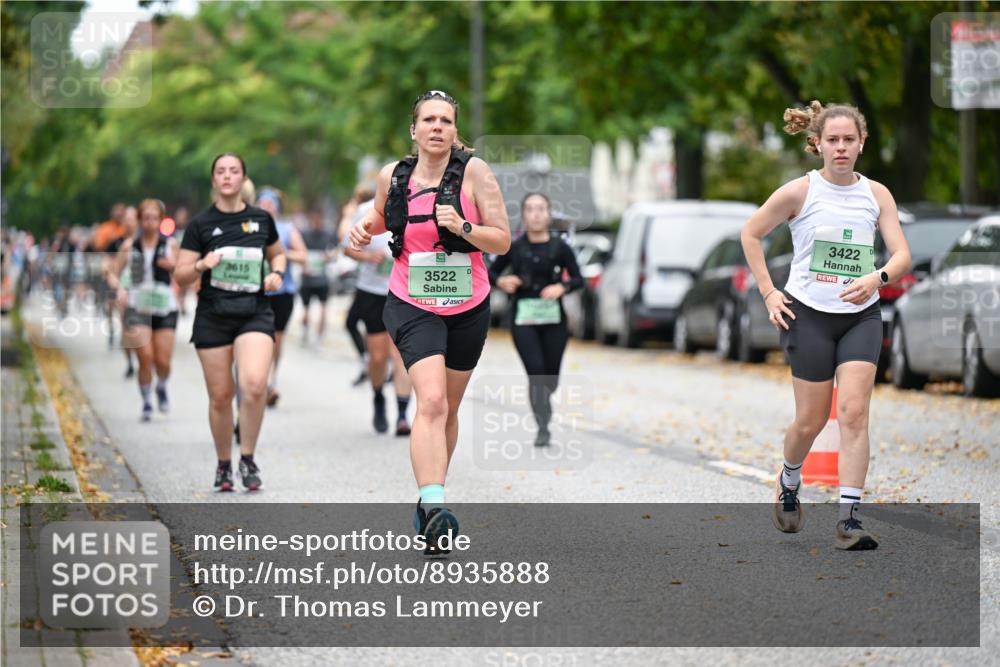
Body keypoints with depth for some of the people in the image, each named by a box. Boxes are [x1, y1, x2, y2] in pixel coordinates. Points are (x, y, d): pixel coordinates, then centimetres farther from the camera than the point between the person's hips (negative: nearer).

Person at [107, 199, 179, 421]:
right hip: (138, 306, -1)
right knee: (145, 357, -13)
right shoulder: (130, 245, 4)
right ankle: (146, 402, 5)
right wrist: (119, 288, -13)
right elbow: (113, 272, 7)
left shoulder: (169, 244, 5)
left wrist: (173, 265, -11)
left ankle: (161, 388, 31)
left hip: (165, 306, 1)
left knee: (163, 361, -2)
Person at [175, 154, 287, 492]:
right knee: (220, 396, 2)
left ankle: (247, 459, -3)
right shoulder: (201, 224, 2)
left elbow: (277, 253, 24)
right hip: (213, 316, 0)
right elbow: (180, 275, 1)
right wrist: (202, 265, -19)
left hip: (255, 314, 0)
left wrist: (277, 273, 3)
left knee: (254, 385, -20)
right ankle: (223, 465, 22)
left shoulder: (261, 219, 7)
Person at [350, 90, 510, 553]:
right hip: (412, 306, -1)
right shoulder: (393, 175, -1)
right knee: (431, 401, -22)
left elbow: (502, 241, -7)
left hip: (468, 308, 1)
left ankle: (429, 500, 33)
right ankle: (433, 507, -34)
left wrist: (462, 227, -23)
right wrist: (366, 227, 2)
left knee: (447, 409, 14)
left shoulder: (474, 171, -8)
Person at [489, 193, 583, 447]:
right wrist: (501, 281, -10)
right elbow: (492, 272, 12)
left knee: (550, 377, 7)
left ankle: (542, 403, 40)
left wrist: (562, 287, -20)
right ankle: (542, 426, -13)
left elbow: (578, 279, -1)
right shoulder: (514, 247, 2)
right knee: (535, 371, -15)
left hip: (553, 318, 1)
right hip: (523, 317, -1)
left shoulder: (560, 247, 0)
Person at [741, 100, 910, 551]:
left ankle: (849, 518, -13)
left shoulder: (876, 194, 2)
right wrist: (768, 292, -1)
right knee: (811, 420, 3)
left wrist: (878, 277, -23)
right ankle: (788, 483, 35)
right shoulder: (799, 192, -6)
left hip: (861, 316, 2)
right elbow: (751, 233, 5)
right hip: (808, 313, -2)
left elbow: (902, 254, -2)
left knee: (854, 411, -12)